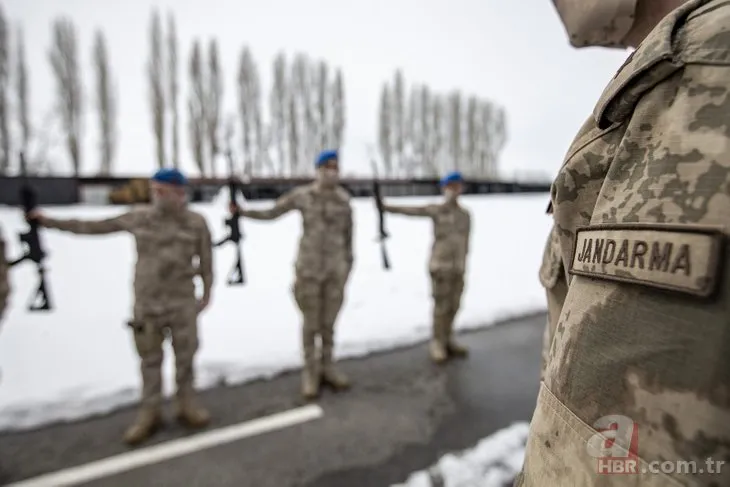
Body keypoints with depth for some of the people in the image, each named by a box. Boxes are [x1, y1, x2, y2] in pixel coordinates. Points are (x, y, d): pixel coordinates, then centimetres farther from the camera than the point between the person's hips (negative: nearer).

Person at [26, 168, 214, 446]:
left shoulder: (196, 222, -5)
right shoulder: (139, 218, -1)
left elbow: (206, 261, 1)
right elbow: (94, 227, 10)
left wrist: (207, 294, 2)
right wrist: (50, 222, 11)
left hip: (183, 301, -1)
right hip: (147, 302, 1)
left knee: (184, 356, 8)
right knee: (150, 359, 10)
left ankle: (186, 405, 26)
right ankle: (149, 414, 25)